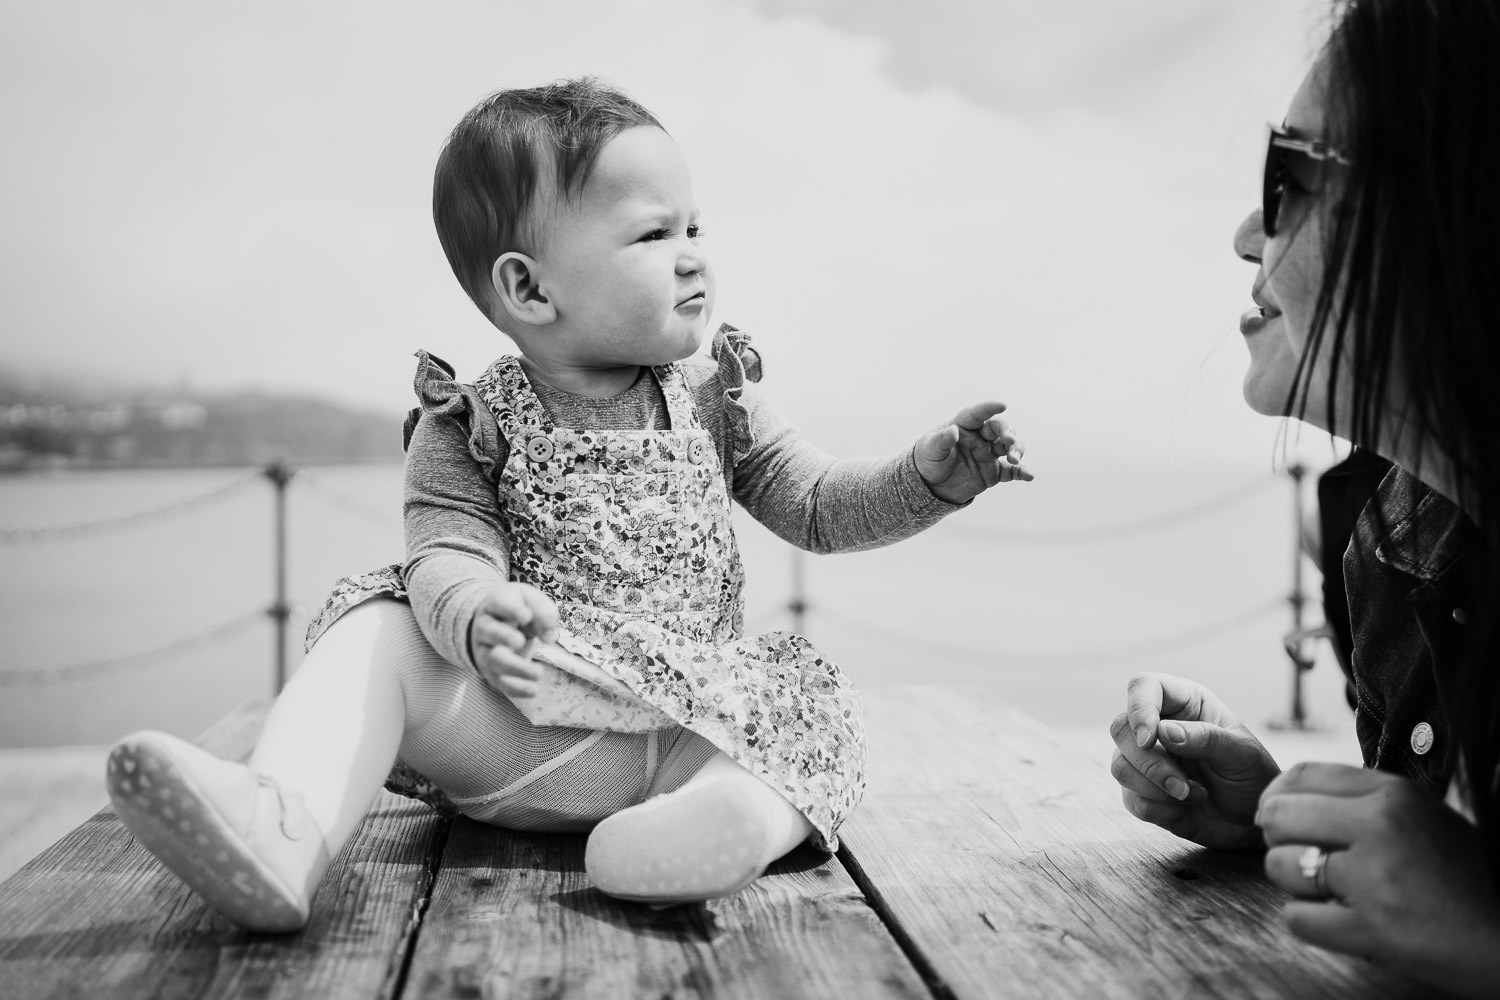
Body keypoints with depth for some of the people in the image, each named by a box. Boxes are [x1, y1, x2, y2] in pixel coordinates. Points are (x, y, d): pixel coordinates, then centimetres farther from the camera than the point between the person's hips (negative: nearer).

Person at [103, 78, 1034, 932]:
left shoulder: (716, 402, 8)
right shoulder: (474, 427, 0)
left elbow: (820, 506, 10)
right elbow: (448, 554, -12)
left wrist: (937, 471, -6)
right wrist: (475, 614, -36)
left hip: (688, 726, 2)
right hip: (512, 726, -2)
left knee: (813, 705, -21)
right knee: (380, 630, -20)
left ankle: (749, 813, -49)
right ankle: (287, 827, -41)